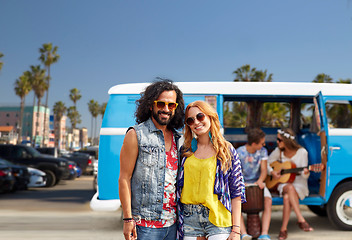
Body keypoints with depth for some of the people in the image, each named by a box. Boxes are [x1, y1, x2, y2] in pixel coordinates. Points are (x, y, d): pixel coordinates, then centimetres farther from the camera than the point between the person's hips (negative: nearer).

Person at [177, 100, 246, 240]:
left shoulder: (226, 150, 0)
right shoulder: (186, 150, 8)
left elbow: (236, 192, -1)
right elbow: (178, 185, 13)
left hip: (217, 218, -2)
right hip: (189, 218, 3)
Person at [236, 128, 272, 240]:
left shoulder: (263, 151, 1)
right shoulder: (239, 153, -11)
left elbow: (264, 170, -4)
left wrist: (260, 180, -26)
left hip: (257, 183, 2)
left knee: (268, 201, -27)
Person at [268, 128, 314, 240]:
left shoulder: (302, 152, -7)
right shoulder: (278, 151, 2)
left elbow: (304, 176, -7)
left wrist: (305, 173, -31)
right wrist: (272, 172, -8)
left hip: (299, 183, -2)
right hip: (283, 183, 2)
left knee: (287, 197, -35)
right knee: (290, 188, -36)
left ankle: (283, 229, -24)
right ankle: (301, 219, -35)